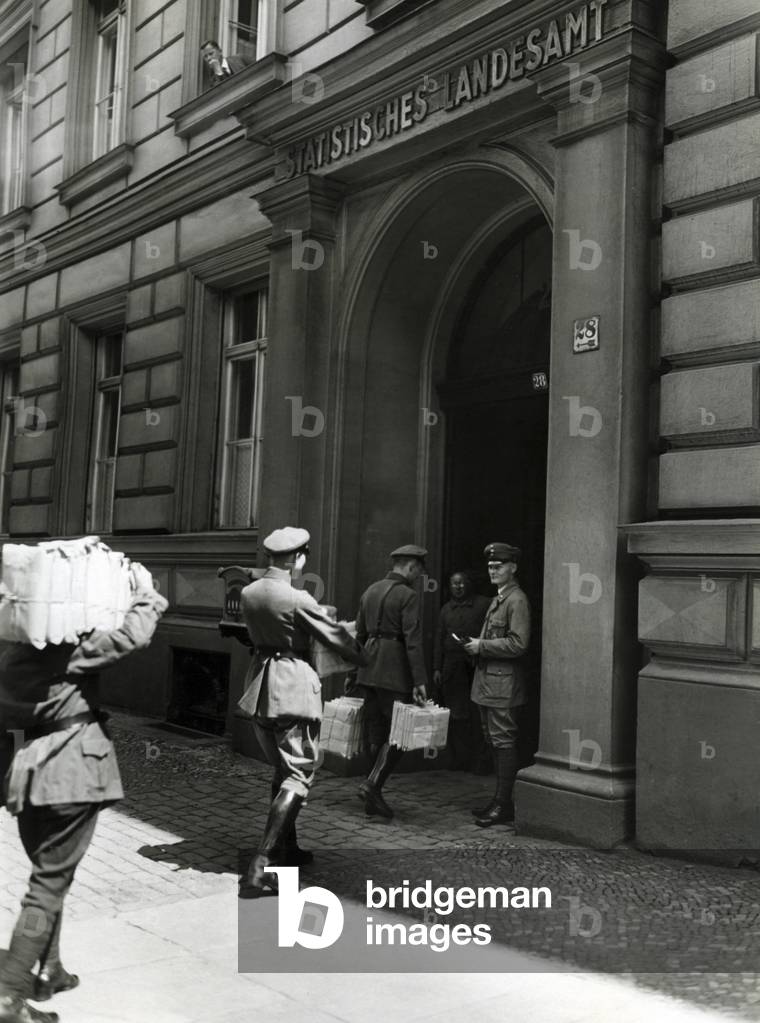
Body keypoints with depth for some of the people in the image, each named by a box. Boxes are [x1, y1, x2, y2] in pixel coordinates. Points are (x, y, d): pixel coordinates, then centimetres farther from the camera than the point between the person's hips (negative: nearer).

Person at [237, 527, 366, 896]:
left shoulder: (248, 594, 3)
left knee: (281, 768, 22)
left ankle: (286, 848, 30)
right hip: (293, 687, -7)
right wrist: (363, 657, 11)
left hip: (260, 686, 7)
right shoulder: (297, 599, -17)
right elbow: (335, 636, -8)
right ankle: (262, 862, -13)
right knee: (298, 773, -3)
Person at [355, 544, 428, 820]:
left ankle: (373, 797, 16)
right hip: (395, 671, -8)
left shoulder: (370, 591, 14)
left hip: (369, 670, 8)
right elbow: (413, 641, -16)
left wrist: (352, 671, 24)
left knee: (375, 733, 12)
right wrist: (419, 681, -17)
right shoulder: (407, 596, -10)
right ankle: (373, 784, -11)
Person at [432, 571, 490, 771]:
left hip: (477, 665, -3)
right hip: (452, 668, 4)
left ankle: (478, 761, 5)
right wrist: (437, 668, 11)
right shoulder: (446, 610, 17)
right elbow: (439, 640, 16)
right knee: (456, 716, 3)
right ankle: (459, 760, 11)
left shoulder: (484, 605, 4)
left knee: (477, 716, -3)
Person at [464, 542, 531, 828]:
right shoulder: (497, 599, 18)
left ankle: (503, 806, 0)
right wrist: (477, 646, 11)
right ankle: (499, 801, 21)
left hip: (504, 683, -10)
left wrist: (482, 646, -16)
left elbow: (518, 644, -21)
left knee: (504, 742, -5)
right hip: (488, 681, 10)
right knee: (495, 741, 13)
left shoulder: (517, 600, -13)